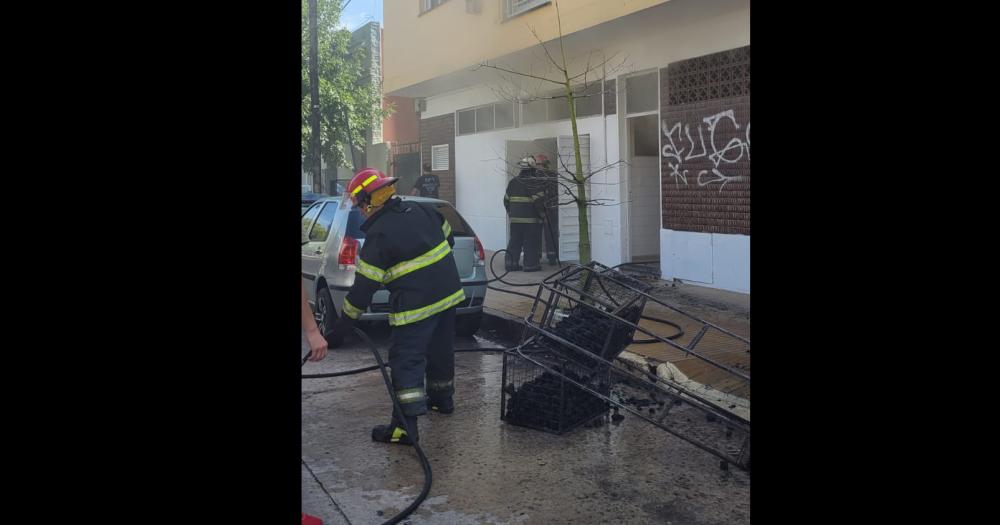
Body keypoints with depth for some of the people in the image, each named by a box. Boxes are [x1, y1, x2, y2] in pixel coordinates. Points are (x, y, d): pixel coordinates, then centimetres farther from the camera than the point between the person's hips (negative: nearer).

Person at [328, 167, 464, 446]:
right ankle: (442, 398, 42)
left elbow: (365, 285, -14)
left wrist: (347, 319, -5)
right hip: (449, 292, 8)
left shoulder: (379, 235, -15)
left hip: (417, 304, -8)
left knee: (406, 361, -3)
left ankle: (405, 426, -5)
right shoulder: (422, 210, 5)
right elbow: (448, 237, 19)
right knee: (440, 349, 23)